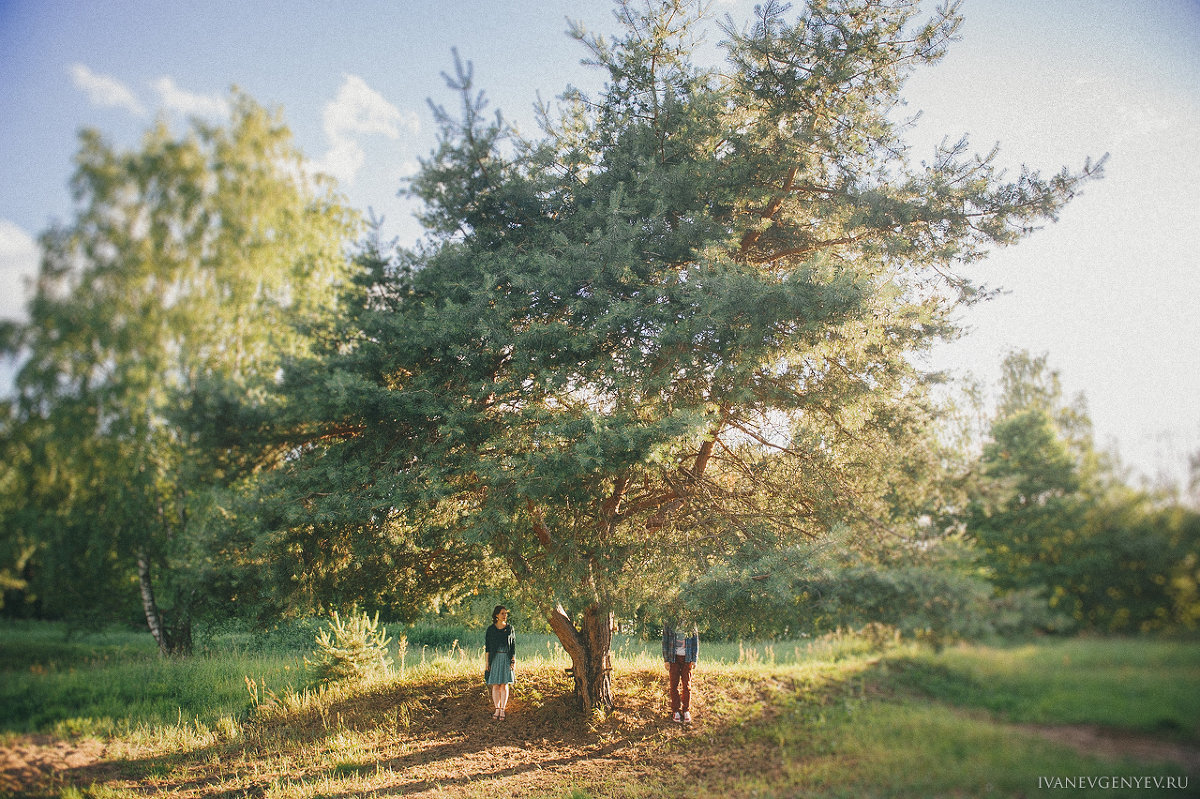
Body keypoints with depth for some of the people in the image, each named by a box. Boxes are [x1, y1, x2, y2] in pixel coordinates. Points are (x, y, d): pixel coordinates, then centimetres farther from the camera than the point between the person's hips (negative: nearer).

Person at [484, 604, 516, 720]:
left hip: (506, 659, 0)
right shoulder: (491, 629, 3)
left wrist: (514, 660, 0)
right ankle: (497, 709, 10)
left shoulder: (510, 628, 5)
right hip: (494, 658, 0)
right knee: (495, 685, 1)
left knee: (504, 685, -1)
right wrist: (486, 661, -3)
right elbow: (487, 646, 3)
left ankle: (502, 710, 5)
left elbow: (513, 645, 6)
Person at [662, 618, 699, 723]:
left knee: (687, 685, 1)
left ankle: (686, 711, 11)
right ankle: (675, 711, 8)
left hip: (687, 658, 0)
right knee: (674, 685, -1)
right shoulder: (668, 624, 3)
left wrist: (694, 660, 1)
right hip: (673, 658, 0)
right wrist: (666, 660, 0)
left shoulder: (691, 624, 4)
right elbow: (665, 642, 5)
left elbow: (696, 642, 7)